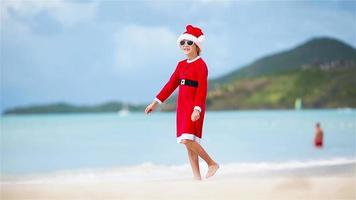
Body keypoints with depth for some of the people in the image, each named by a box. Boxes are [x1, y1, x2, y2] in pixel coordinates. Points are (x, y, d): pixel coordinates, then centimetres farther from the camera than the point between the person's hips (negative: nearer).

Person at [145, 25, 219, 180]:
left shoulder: (200, 64, -7)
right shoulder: (181, 65, 14)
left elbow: (202, 89, -15)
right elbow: (171, 85, 18)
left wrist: (197, 109, -25)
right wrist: (155, 102, 16)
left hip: (194, 106, -8)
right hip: (182, 106, 8)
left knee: (188, 140, -20)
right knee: (188, 143, 5)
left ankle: (212, 163, -5)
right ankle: (197, 177, 7)